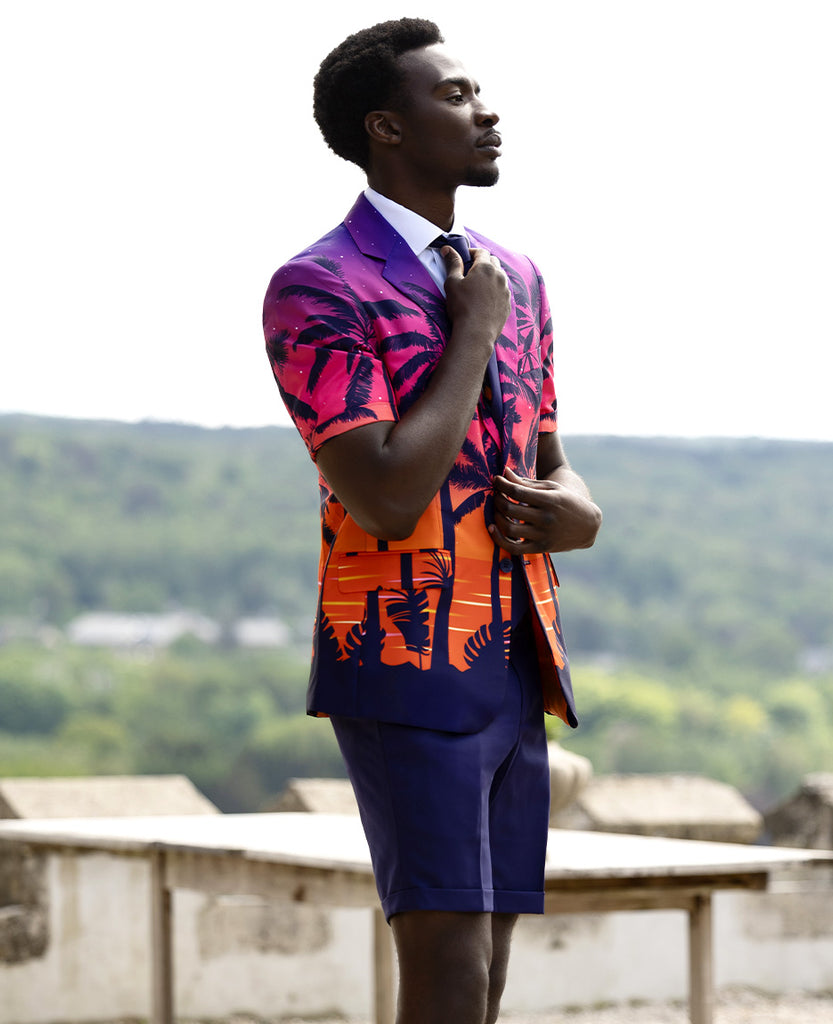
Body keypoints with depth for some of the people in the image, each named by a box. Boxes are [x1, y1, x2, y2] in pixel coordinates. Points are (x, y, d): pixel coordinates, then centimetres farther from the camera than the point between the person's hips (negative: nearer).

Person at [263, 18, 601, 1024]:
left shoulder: (514, 279, 14)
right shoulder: (318, 290, -10)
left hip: (515, 668, 8)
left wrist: (576, 513, -4)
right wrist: (472, 332, -12)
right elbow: (386, 497, -20)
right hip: (408, 674, -8)